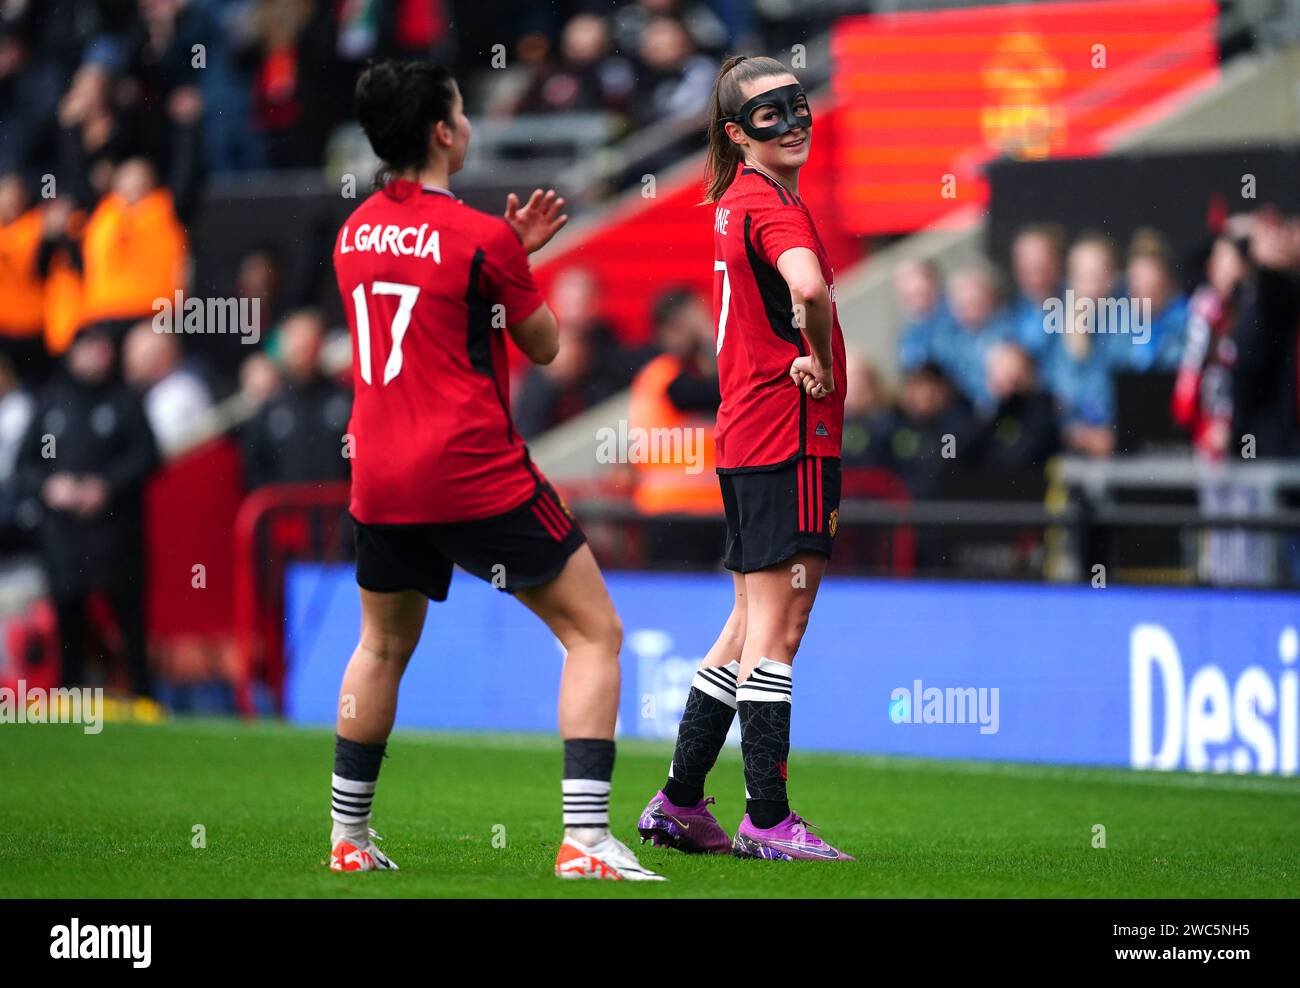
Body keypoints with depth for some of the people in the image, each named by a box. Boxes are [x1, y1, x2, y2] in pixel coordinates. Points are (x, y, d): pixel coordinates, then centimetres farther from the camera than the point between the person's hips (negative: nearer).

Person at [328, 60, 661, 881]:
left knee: (383, 647, 26)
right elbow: (543, 346, 2)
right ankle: (586, 840, -11)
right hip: (478, 476, -6)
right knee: (594, 633, 1)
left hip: (380, 476, 6)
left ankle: (349, 837, 27)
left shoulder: (354, 234, 8)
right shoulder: (480, 237, -12)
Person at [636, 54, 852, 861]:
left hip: (746, 433, 9)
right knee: (778, 628, -6)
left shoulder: (738, 199, 15)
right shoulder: (774, 204, -14)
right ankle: (768, 820, -5)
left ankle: (680, 803, 19)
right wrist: (822, 360, -17)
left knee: (751, 626, 16)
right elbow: (809, 287, -34)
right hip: (791, 433, -9)